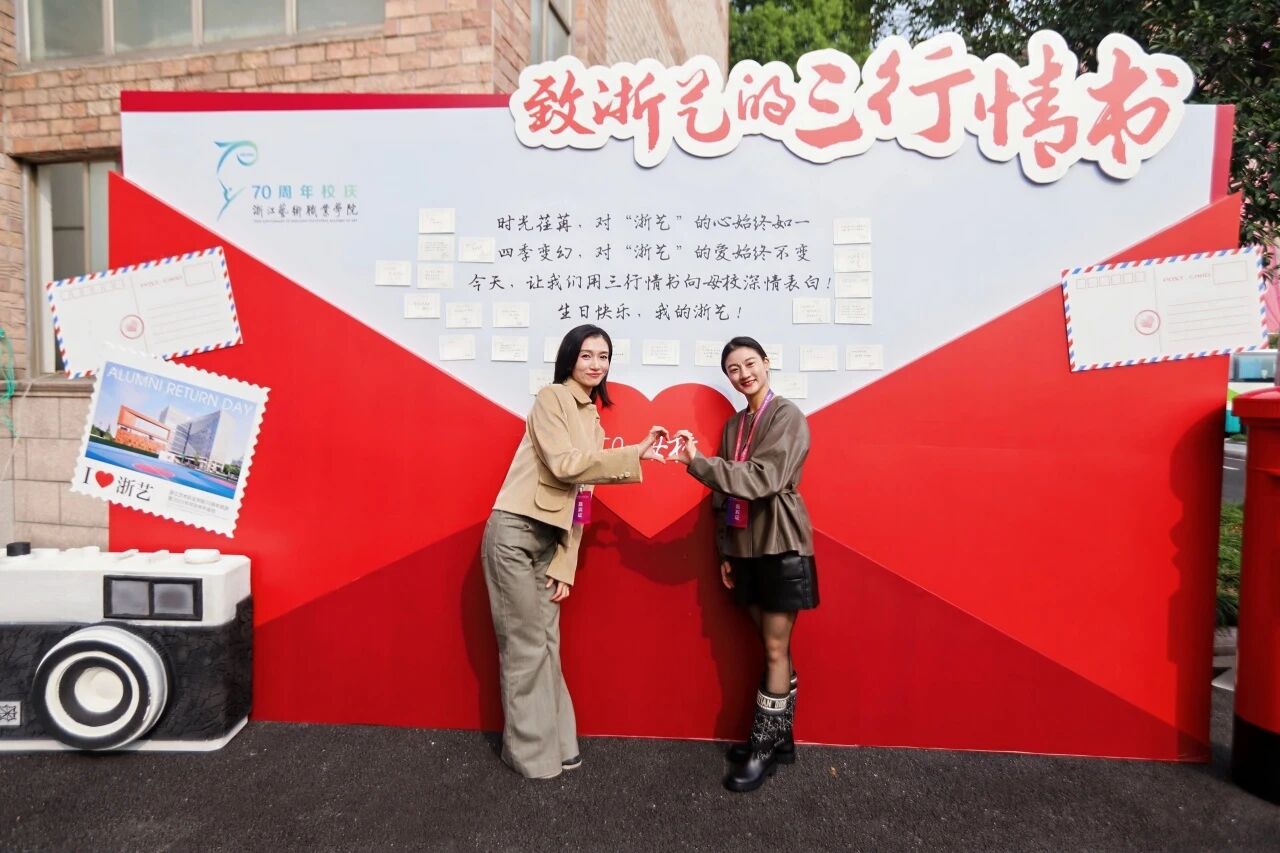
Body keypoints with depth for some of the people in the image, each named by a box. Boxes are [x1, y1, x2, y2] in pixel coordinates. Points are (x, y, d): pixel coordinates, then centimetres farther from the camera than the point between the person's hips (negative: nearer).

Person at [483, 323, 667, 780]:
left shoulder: (592, 419, 15)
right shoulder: (552, 398, -7)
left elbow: (579, 498, 12)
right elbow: (564, 464, -21)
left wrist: (565, 565, 7)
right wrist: (634, 454, -20)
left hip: (550, 540, 7)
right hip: (515, 533, -7)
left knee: (546, 642, 13)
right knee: (525, 645, 2)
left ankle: (553, 740, 25)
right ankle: (530, 751, 16)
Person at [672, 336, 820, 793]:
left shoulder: (788, 416, -10)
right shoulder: (734, 425, 11)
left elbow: (763, 479, -24)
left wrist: (695, 461, -30)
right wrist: (725, 551, 10)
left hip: (780, 546, -6)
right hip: (746, 548, 6)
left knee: (775, 650, 2)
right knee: (771, 648, 15)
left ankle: (763, 749, 14)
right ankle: (779, 739, 28)